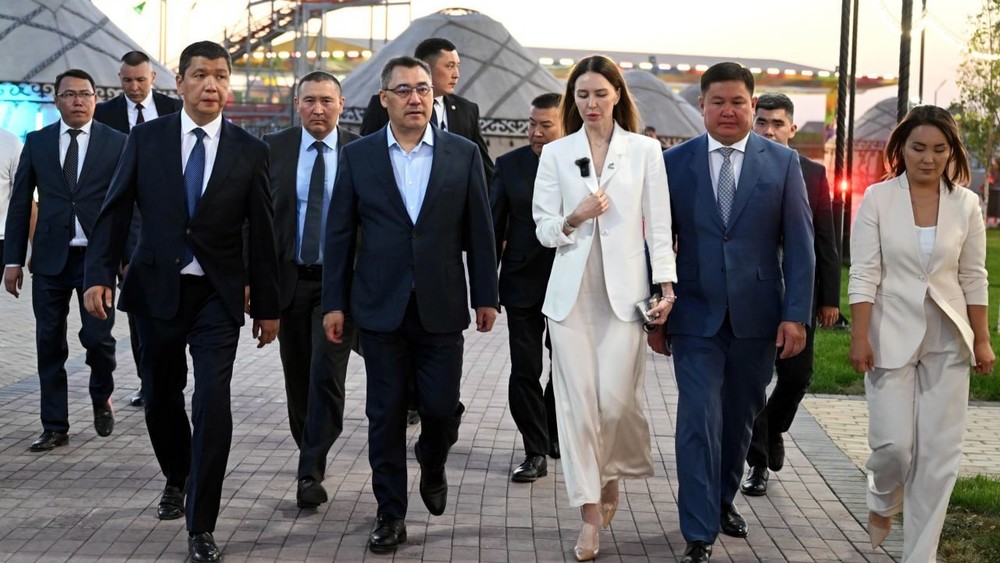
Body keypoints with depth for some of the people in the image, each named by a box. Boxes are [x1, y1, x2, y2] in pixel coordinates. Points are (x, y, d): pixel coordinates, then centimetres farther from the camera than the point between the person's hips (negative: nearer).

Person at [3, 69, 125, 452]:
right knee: (50, 344, 4)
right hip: (50, 259, 2)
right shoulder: (37, 142, 7)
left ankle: (101, 399, 25)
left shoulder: (117, 143, 1)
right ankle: (55, 427, 14)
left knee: (98, 337, -6)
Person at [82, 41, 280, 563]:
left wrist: (267, 306, 4)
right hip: (156, 289, 2)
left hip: (218, 295, -2)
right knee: (161, 397, 14)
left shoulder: (250, 151, -1)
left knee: (212, 404, -11)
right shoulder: (146, 138, 0)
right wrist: (99, 276, -11)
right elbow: (115, 211, 1)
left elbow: (261, 232, 2)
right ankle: (177, 479, 43)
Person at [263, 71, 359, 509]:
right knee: (297, 378, 12)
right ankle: (310, 454, 32)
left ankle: (311, 474, -5)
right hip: (289, 277, 3)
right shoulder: (274, 148, 2)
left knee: (327, 375, -10)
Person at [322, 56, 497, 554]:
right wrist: (334, 302, 0)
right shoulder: (357, 156, 2)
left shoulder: (463, 155, 3)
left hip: (441, 307, 0)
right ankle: (390, 514, 16)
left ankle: (432, 467, 34)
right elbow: (339, 234, 3)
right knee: (385, 414, 4)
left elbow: (478, 231, 5)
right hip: (381, 307, 0)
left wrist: (485, 296, 4)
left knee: (441, 406, 0)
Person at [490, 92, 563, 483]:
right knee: (525, 370, 0)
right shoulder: (509, 165, -1)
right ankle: (536, 452, 9)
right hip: (523, 282, 0)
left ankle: (555, 434, 36)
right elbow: (494, 227, 2)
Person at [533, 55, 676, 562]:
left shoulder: (644, 150, 4)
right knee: (578, 401, -1)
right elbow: (543, 227, 6)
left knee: (616, 399, -7)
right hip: (572, 291, 1)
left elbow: (659, 225, 3)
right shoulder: (556, 154, 7)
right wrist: (573, 219, -15)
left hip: (624, 291, -1)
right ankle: (591, 511, 7)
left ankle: (611, 474, 24)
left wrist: (666, 285, -4)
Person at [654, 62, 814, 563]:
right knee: (699, 420, -6)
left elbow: (799, 244, 0)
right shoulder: (674, 163, 1)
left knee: (740, 417, 14)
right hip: (696, 316, -1)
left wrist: (796, 314, -7)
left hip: (757, 316, 1)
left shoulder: (783, 163, 1)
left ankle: (723, 499, 37)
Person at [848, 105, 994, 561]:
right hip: (892, 336, -2)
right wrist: (859, 338, -10)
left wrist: (982, 340, 5)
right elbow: (864, 274, -5)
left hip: (946, 340, 2)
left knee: (939, 451, 1)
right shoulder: (877, 199, -4)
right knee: (893, 442, -5)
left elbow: (974, 278, 7)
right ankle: (882, 501, 30)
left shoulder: (965, 204, 3)